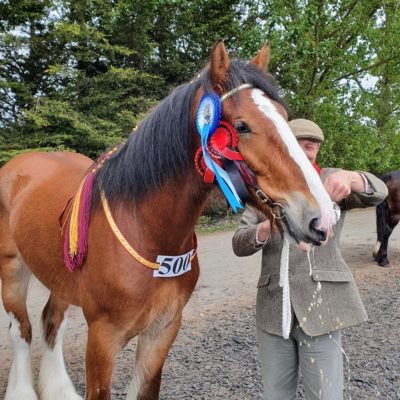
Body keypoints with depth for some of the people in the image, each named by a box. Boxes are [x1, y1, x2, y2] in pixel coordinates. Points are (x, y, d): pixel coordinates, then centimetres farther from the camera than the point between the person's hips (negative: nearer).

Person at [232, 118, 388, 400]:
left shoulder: (331, 182, 3)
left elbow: (377, 193, -15)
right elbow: (239, 245, -2)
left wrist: (350, 177, -38)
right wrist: (267, 228, -24)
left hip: (322, 304, -2)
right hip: (273, 307, 3)